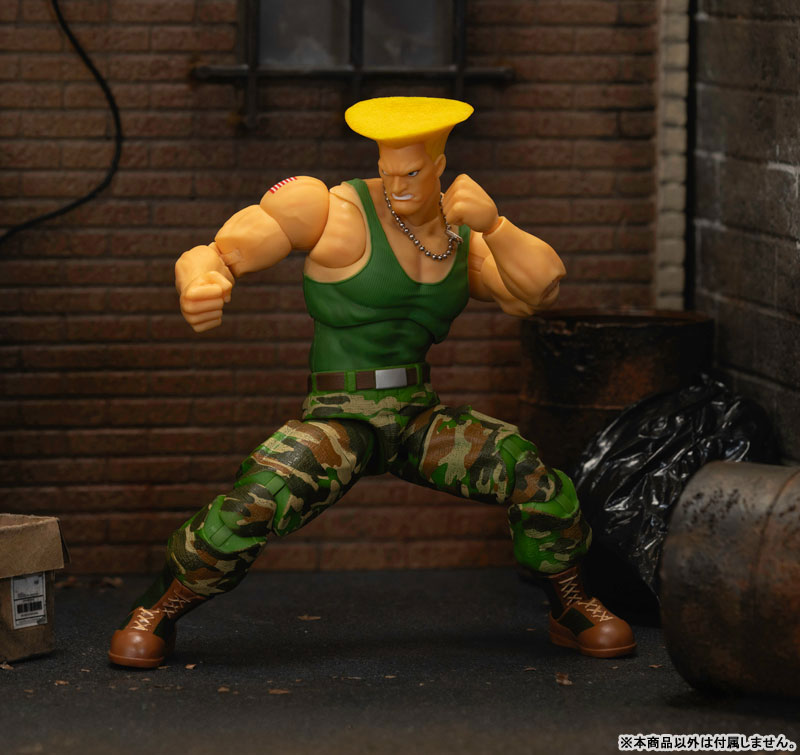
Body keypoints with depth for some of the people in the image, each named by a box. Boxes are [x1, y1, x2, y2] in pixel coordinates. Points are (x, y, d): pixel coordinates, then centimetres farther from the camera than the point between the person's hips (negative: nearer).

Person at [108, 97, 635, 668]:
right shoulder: (337, 212, -10)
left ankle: (572, 610, 8)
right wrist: (201, 285, -38)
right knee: (252, 507, -32)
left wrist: (492, 224, -20)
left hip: (420, 422, 5)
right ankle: (155, 613, -6)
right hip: (337, 422, -4)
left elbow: (542, 289, -4)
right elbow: (213, 256, -13)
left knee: (534, 476, -18)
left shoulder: (461, 234, 8)